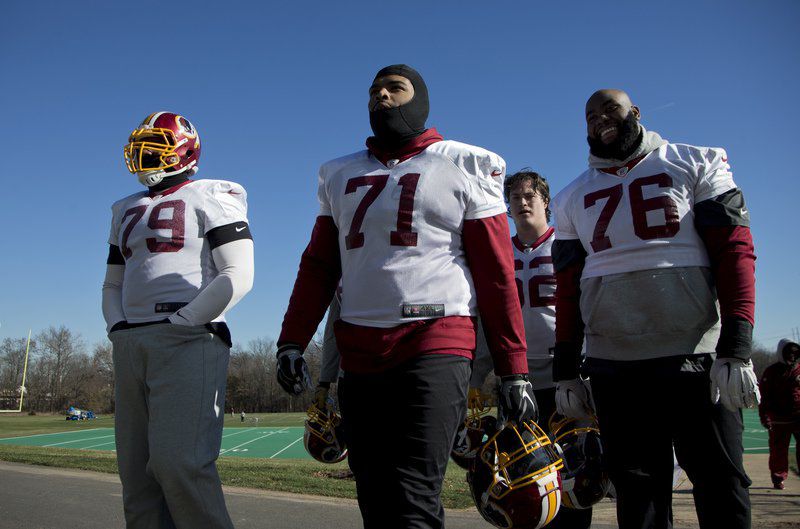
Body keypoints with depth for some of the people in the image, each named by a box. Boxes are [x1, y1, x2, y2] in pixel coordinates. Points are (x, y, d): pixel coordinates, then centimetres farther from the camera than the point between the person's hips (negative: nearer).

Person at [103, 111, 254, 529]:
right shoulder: (127, 211, 23)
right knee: (137, 473, 6)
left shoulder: (211, 197, 1)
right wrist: (118, 328, 8)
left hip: (188, 341, -7)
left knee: (178, 463, -19)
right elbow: (113, 284, 27)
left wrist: (178, 323, -13)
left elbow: (238, 275, -9)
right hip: (130, 346, 7)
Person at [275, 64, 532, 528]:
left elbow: (497, 275, 1)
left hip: (436, 344, -5)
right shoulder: (340, 175, 19)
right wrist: (292, 342, 6)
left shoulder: (465, 167, 6)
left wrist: (514, 371, -3)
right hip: (359, 352, 5)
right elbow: (318, 267, 18)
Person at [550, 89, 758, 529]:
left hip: (696, 355, -2)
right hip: (612, 365, 3)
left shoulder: (695, 165, 7)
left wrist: (735, 348, -13)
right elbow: (567, 288, 14)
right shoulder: (573, 199, 15)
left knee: (720, 482, 2)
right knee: (637, 488, 7)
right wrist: (565, 372, 9)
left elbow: (734, 251, -2)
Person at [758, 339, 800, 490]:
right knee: (778, 451, 6)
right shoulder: (771, 372, 1)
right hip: (779, 420, -1)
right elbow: (764, 396, -1)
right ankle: (778, 479, 21)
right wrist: (764, 417, -7)